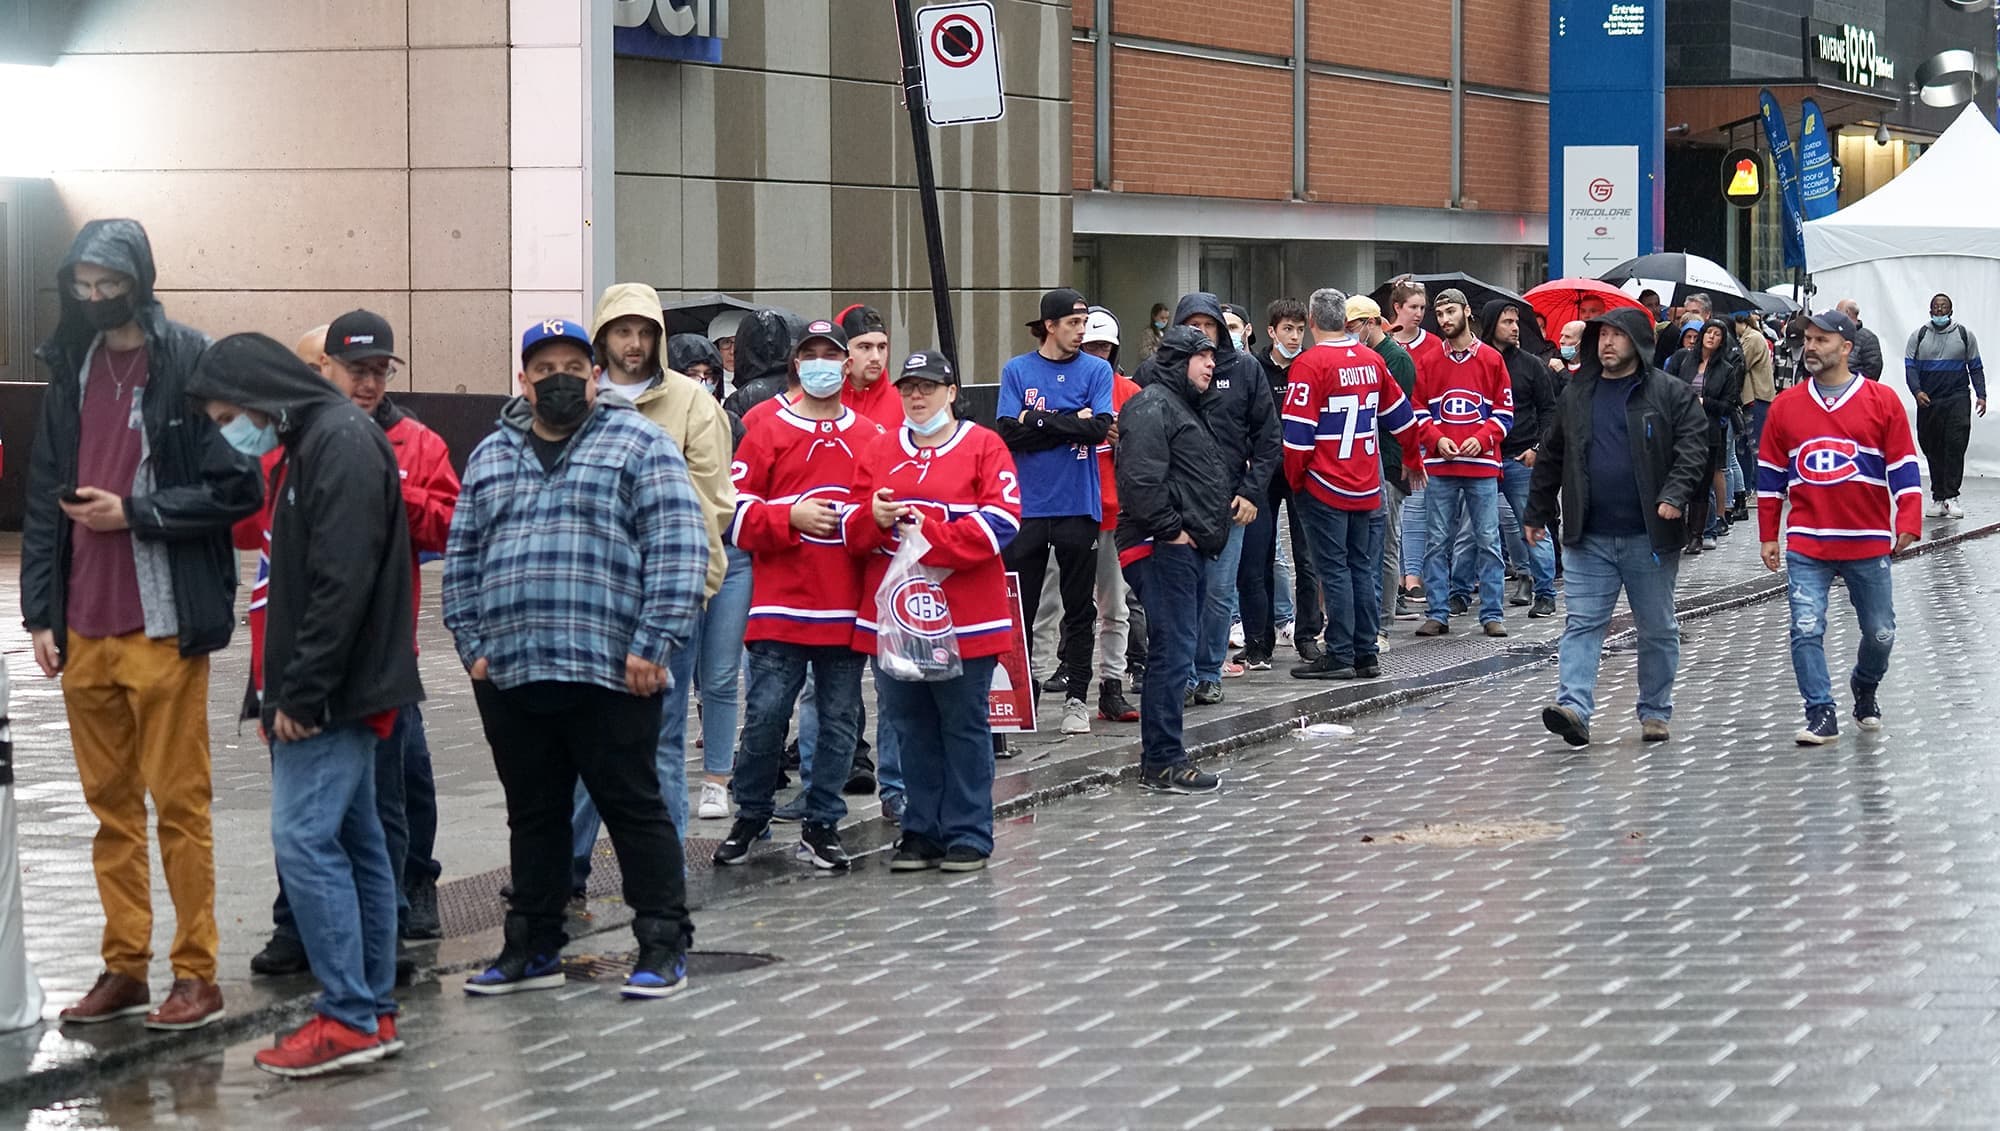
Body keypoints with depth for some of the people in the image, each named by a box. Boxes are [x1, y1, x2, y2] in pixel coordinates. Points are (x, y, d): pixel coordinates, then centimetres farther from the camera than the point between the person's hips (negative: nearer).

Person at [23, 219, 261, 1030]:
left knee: (179, 803, 0)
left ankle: (196, 975, 7)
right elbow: (43, 497, 14)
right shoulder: (71, 370, 11)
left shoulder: (191, 366, -8)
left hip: (165, 627, -6)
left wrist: (132, 512, -14)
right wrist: (40, 612, 8)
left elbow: (236, 489, -10)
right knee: (110, 804, 11)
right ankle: (124, 967, 19)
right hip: (84, 630, 6)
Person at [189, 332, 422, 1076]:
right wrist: (283, 693, 14)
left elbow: (343, 582, -22)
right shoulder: (310, 442, 18)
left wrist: (300, 692, -20)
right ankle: (372, 1014, 15)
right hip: (334, 694, 10)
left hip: (338, 690, -10)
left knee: (305, 840, -11)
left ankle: (349, 1018, -8)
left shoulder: (342, 441, -14)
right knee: (354, 843, 11)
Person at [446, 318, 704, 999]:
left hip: (610, 669, -5)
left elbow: (678, 549, -8)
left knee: (634, 808, 0)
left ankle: (663, 947, 7)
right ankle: (533, 948, 21)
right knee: (533, 815, 13)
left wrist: (653, 643, -14)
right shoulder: (491, 457, 16)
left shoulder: (639, 445, 0)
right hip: (509, 674, 5)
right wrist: (473, 645, 7)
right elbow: (463, 560, 17)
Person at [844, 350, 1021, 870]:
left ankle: (968, 835, 8)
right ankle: (922, 832, 18)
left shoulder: (984, 447, 0)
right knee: (910, 728, 9)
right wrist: (875, 518, -12)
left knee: (965, 726, 2)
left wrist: (930, 536, -17)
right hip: (892, 616, 4)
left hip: (964, 619, -4)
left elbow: (1002, 520, -12)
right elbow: (852, 531, 11)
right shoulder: (879, 450, 12)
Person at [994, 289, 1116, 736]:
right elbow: (1008, 433, -7)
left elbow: (1100, 428, -10)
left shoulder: (1097, 371, 4)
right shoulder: (1017, 371, 4)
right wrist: (1070, 423, -11)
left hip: (1079, 507, 0)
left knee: (1079, 609, 5)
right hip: (1027, 506, 0)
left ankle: (1076, 698, 12)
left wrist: (1039, 420, -11)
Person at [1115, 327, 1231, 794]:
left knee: (1177, 649, 13)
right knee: (1172, 652, -12)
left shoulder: (1184, 406, 23)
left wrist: (1206, 531, 21)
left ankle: (1160, 756, 20)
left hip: (1187, 549, 11)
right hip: (1164, 548, -11)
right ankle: (1163, 762, -11)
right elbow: (1140, 479, -24)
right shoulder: (1152, 406, -11)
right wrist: (1171, 530, -19)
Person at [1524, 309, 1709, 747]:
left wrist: (1676, 495, -23)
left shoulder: (1672, 394, 0)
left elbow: (1692, 448, -8)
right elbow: (1551, 458, 18)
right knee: (1582, 623, -8)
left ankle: (1655, 711, 19)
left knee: (1658, 628, 8)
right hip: (1589, 538, 2)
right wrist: (1537, 513, 18)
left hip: (1649, 537, -2)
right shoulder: (1575, 396, 11)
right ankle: (1574, 707, -16)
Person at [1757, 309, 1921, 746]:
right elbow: (1771, 474, 11)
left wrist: (1908, 524, -11)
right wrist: (1768, 537, 9)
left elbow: (1904, 468, 0)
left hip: (1868, 545, -1)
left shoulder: (1883, 402, -1)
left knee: (1880, 634, 9)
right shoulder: (1785, 406, 4)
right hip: (1806, 546, 1)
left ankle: (1864, 692, 37)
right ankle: (1821, 715, -4)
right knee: (1806, 629, -11)